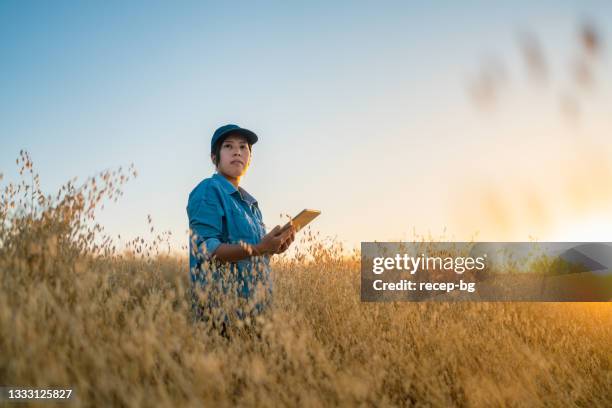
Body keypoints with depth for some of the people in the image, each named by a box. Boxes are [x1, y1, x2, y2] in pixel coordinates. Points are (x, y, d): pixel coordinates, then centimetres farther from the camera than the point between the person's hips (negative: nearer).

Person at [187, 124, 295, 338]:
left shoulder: (250, 202, 18)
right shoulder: (208, 191, -7)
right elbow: (206, 250, -18)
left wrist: (274, 248, 5)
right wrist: (259, 248, -26)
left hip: (254, 303, 8)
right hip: (222, 305, -8)